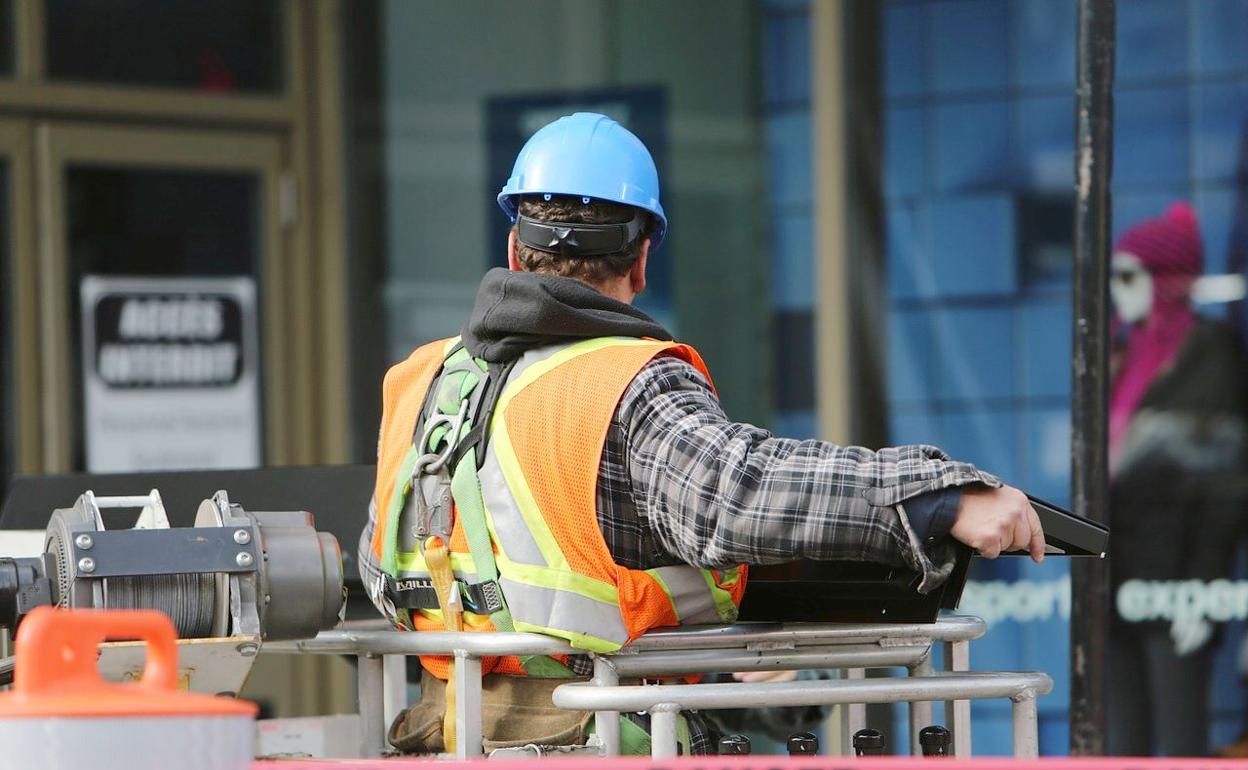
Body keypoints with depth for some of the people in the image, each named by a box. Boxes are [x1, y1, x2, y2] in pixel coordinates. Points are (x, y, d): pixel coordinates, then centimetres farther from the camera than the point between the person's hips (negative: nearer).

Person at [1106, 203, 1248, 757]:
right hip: (1119, 580, 8)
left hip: (1170, 577, -8)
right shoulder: (1126, 353, 17)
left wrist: (1199, 588, -17)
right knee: (1124, 734, 8)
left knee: (1179, 731, -6)